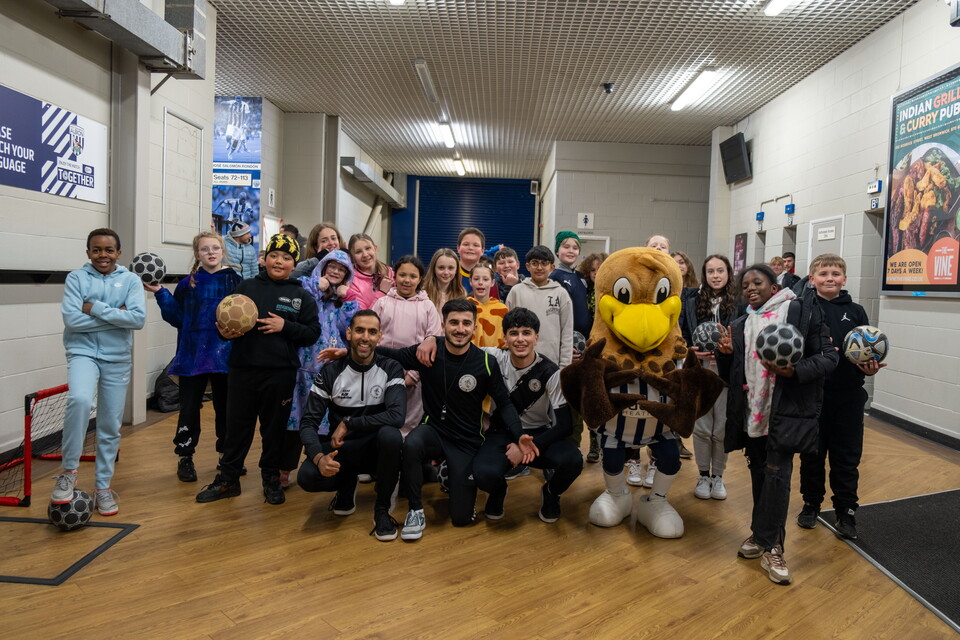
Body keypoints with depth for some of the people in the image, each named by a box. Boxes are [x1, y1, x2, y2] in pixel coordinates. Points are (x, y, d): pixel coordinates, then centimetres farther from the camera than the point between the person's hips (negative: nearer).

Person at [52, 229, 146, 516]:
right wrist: (117, 315, -11)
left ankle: (103, 487, 24)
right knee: (79, 399, -31)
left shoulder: (130, 280, 1)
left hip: (118, 360, 2)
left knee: (110, 427, 8)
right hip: (83, 353, -2)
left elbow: (138, 319, -13)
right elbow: (71, 319, -13)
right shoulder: (76, 278, -1)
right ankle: (69, 471, -12)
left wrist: (96, 308, -14)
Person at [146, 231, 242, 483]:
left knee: (225, 406, 12)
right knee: (189, 408, 6)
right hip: (193, 355, 1)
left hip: (225, 354, 0)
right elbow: (177, 318, 3)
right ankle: (185, 457, 22)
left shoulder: (235, 281, -1)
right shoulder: (187, 285, 4)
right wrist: (160, 293, -6)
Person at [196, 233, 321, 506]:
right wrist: (225, 332, -12)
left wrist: (285, 326, -14)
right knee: (237, 425, 11)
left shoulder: (302, 296, 4)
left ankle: (271, 478, 27)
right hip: (242, 370, 1)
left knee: (275, 427, 10)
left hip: (280, 373, -1)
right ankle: (227, 478, 25)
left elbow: (313, 332, -1)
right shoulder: (247, 286, 7)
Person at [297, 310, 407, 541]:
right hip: (342, 449, 1)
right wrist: (318, 456, -29)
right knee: (307, 476, -29)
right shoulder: (330, 372, -7)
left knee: (390, 434, -36)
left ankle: (382, 509, -11)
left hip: (377, 448, -1)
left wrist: (348, 423, -23)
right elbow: (308, 422, -10)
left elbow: (397, 416, -24)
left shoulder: (390, 369, -9)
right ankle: (347, 484, 10)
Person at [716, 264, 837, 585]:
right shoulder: (739, 326, 14)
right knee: (759, 475, 13)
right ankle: (763, 535, 27)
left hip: (786, 411, -5)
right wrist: (725, 353, -6)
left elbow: (829, 356, -4)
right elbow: (730, 375, 16)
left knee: (777, 475, -7)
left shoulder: (802, 312, -2)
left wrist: (795, 370, -21)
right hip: (751, 413, 5)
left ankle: (770, 547, 4)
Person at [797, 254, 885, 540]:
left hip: (848, 397, 1)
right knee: (811, 453, 12)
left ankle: (846, 510, 23)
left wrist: (870, 367, -13)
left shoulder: (856, 312, 5)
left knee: (847, 456, 9)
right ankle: (811, 503, 28)